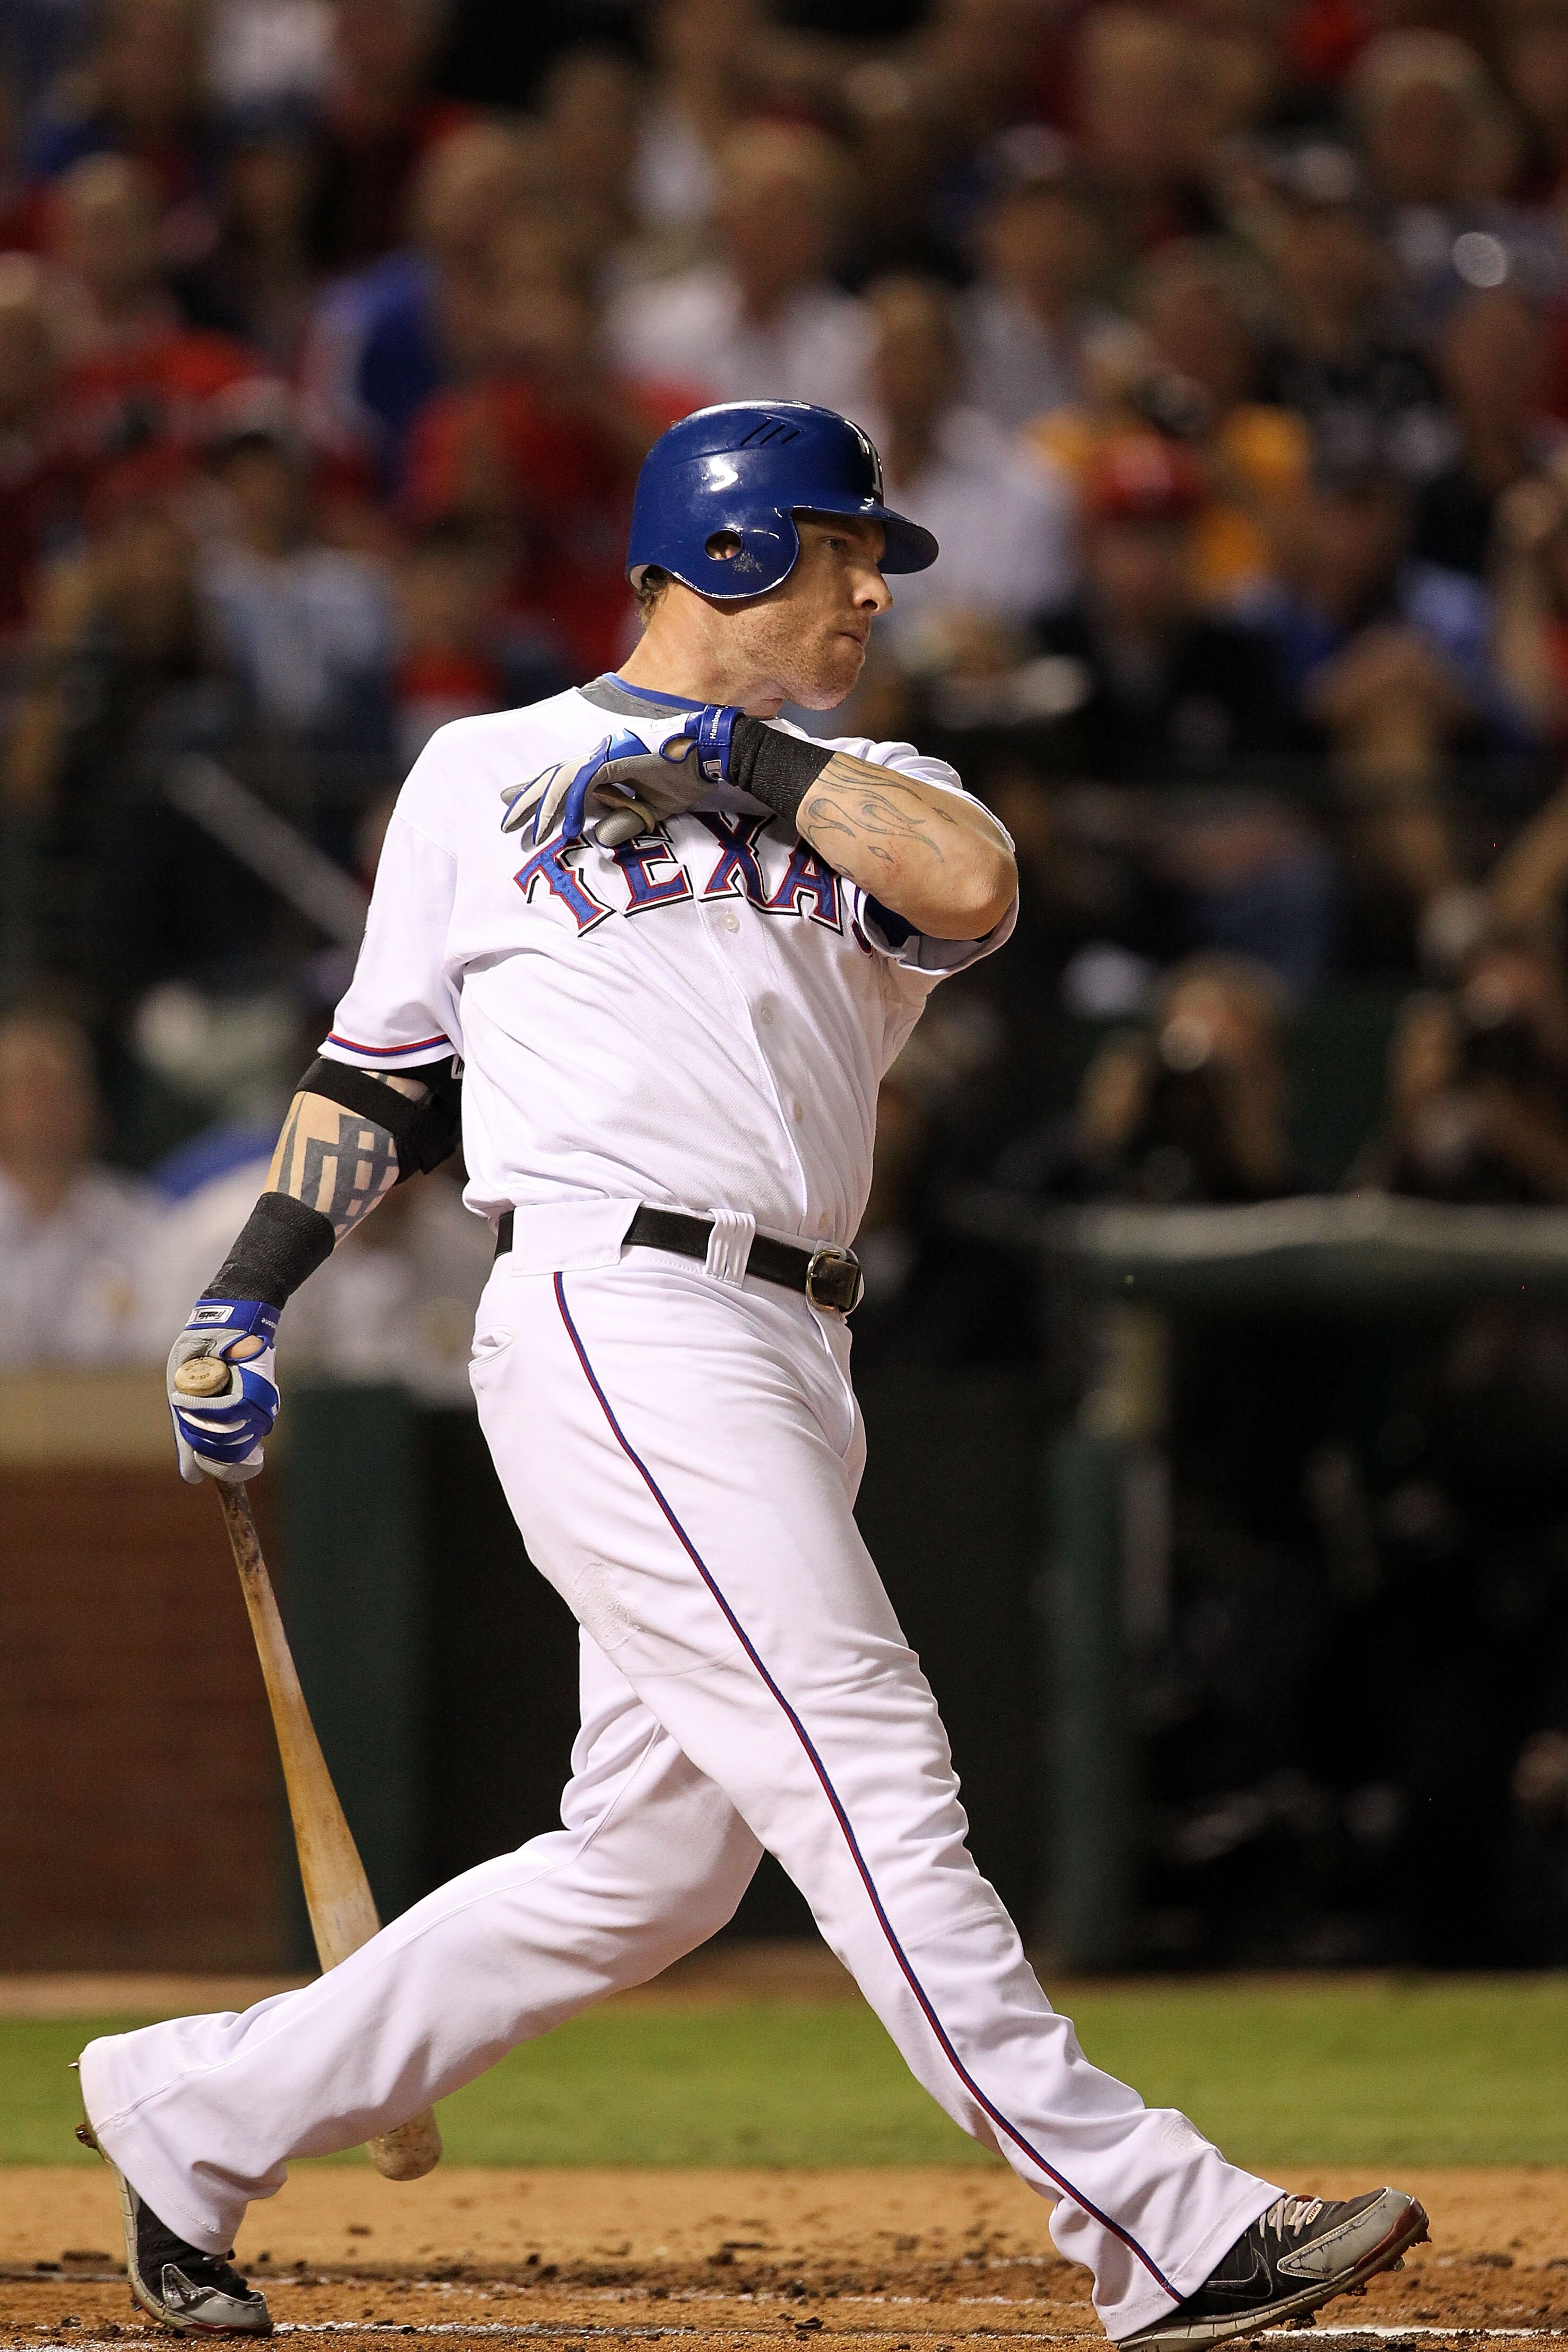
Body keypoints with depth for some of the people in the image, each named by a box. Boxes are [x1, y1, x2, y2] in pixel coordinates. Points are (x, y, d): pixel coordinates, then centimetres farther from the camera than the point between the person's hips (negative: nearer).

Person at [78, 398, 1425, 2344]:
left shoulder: (867, 792, 20)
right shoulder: (485, 775, 11)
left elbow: (974, 890, -4)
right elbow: (381, 1071, 17)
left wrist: (748, 758, -6)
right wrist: (247, 1299, 10)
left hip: (786, 1369, 7)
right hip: (614, 1322, -7)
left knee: (650, 1866, 8)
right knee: (866, 1774, -15)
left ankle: (198, 2110, 22)